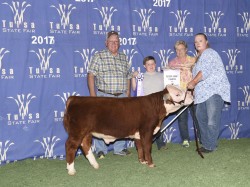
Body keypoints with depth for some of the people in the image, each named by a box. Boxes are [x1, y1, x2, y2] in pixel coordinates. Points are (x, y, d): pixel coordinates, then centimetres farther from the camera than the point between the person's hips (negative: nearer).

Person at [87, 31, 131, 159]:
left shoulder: (124, 58, 13)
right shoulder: (99, 56, 0)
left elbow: (128, 77, 17)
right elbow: (91, 75, -5)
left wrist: (128, 93, 10)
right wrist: (92, 94, -12)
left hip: (121, 96, 4)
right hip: (103, 96, -4)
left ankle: (119, 148, 19)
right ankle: (101, 150, 9)